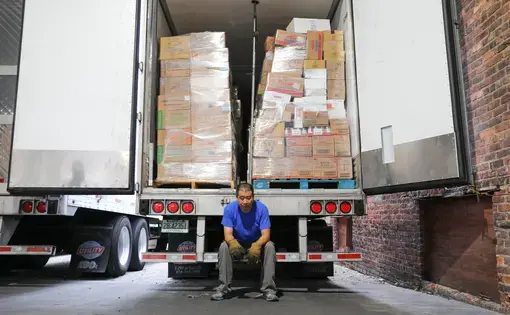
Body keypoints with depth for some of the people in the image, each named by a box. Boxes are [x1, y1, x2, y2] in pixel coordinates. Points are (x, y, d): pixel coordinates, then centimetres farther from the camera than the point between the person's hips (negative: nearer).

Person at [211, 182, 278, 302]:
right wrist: (233, 243, -46)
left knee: (270, 246, -30)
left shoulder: (261, 208, -20)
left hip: (257, 244, -1)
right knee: (224, 246, -28)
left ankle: (268, 289, -25)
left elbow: (266, 234, -24)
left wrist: (257, 245, -46)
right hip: (237, 245, 1)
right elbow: (227, 234, -21)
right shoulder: (229, 209, -18)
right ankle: (223, 288, -20)